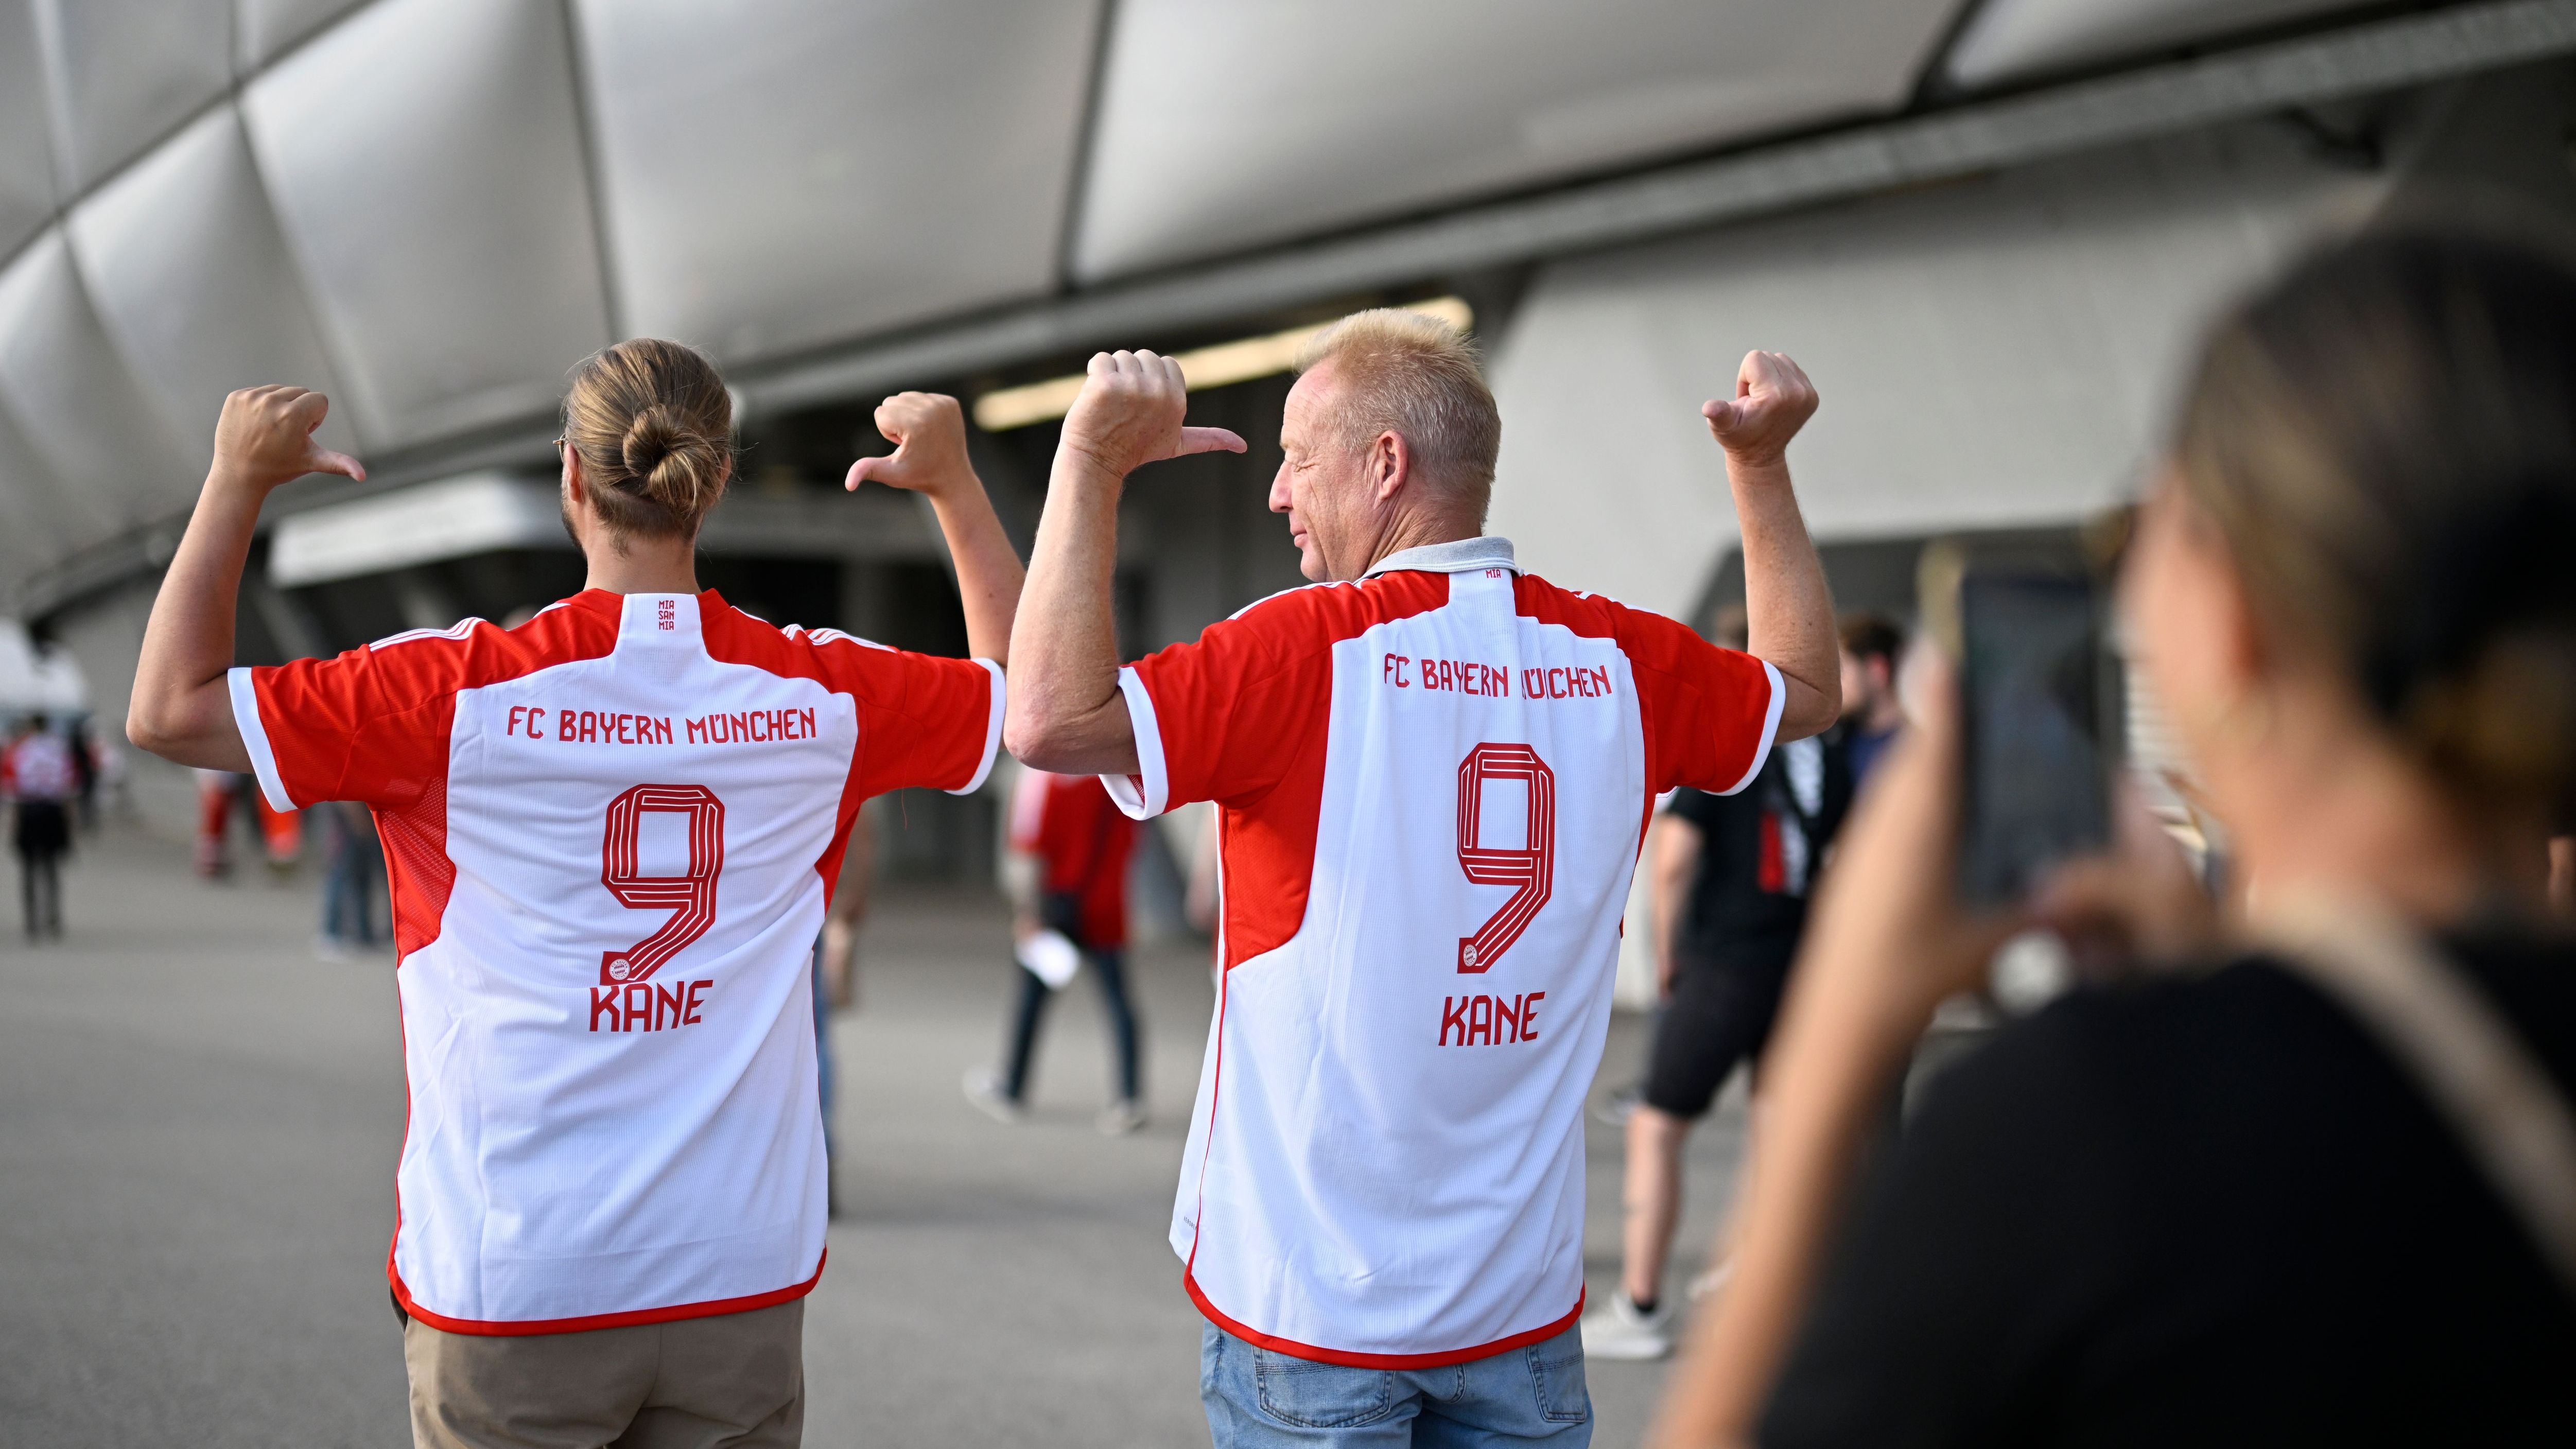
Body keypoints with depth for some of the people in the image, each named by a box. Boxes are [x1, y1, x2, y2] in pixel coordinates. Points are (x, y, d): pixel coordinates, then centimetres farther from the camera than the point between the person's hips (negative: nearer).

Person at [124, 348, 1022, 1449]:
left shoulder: (468, 690, -12)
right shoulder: (816, 692, -3)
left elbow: (171, 711, -5)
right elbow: (1023, 690, 15)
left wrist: (238, 478, 2)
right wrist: (954, 484, 21)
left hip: (515, 1275, -2)